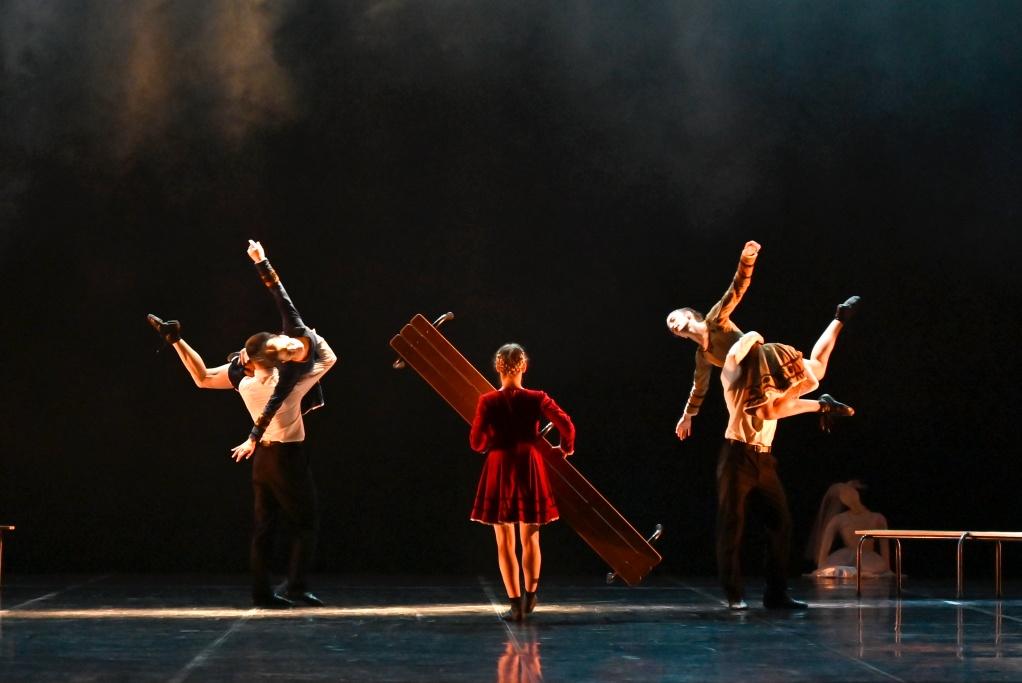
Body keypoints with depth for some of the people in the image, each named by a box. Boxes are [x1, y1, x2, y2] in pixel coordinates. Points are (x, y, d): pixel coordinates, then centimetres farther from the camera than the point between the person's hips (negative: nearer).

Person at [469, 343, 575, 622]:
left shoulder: (488, 401, -8)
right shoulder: (537, 399, -6)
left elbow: (476, 442, -6)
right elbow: (567, 426, -12)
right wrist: (566, 449, 8)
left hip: (498, 470, -1)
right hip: (530, 468, 1)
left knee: (505, 542, 6)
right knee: (530, 538, 15)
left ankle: (515, 604, 2)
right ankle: (530, 596, 23)